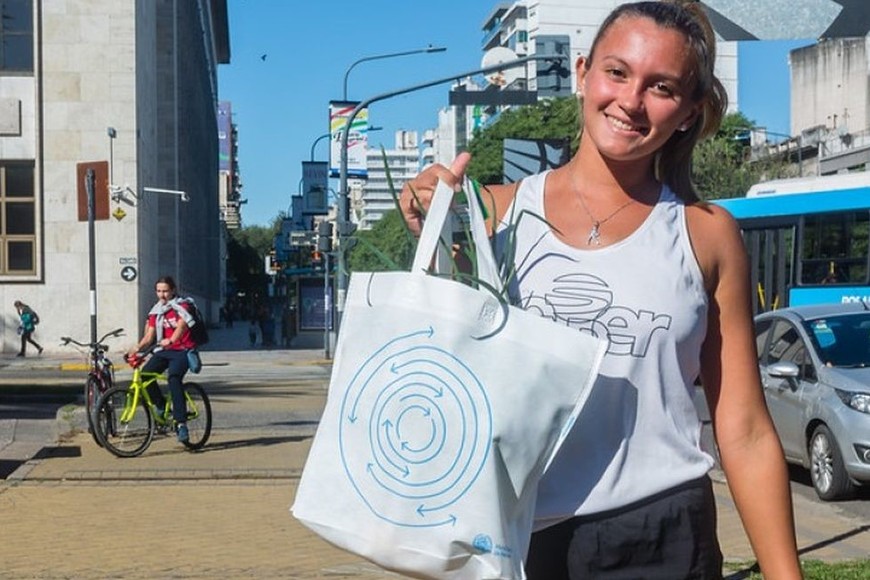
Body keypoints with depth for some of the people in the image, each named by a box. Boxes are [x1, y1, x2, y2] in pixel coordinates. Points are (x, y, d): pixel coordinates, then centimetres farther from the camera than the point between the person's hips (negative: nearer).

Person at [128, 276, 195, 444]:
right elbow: (149, 336, 6)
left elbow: (181, 325, -25)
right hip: (164, 350, 5)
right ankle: (161, 408, 1)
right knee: (145, 374, -21)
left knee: (174, 378, -30)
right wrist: (137, 348, -14)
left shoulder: (181, 307, -4)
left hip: (182, 350, -5)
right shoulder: (156, 312, 12)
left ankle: (181, 423, -30)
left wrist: (170, 340, -44)